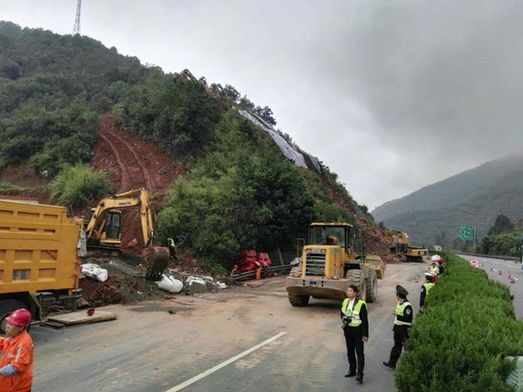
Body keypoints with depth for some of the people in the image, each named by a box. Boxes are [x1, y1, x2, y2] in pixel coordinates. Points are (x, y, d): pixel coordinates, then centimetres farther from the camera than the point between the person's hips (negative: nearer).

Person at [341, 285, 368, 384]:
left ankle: (360, 374, 5)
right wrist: (344, 318, -4)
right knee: (350, 351, 17)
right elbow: (342, 313, 18)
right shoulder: (345, 301, 1)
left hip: (357, 330, -6)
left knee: (359, 352, 0)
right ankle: (352, 370, 32)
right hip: (348, 329, 6)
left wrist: (365, 334, -14)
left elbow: (365, 320, -14)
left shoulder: (361, 304, -17)